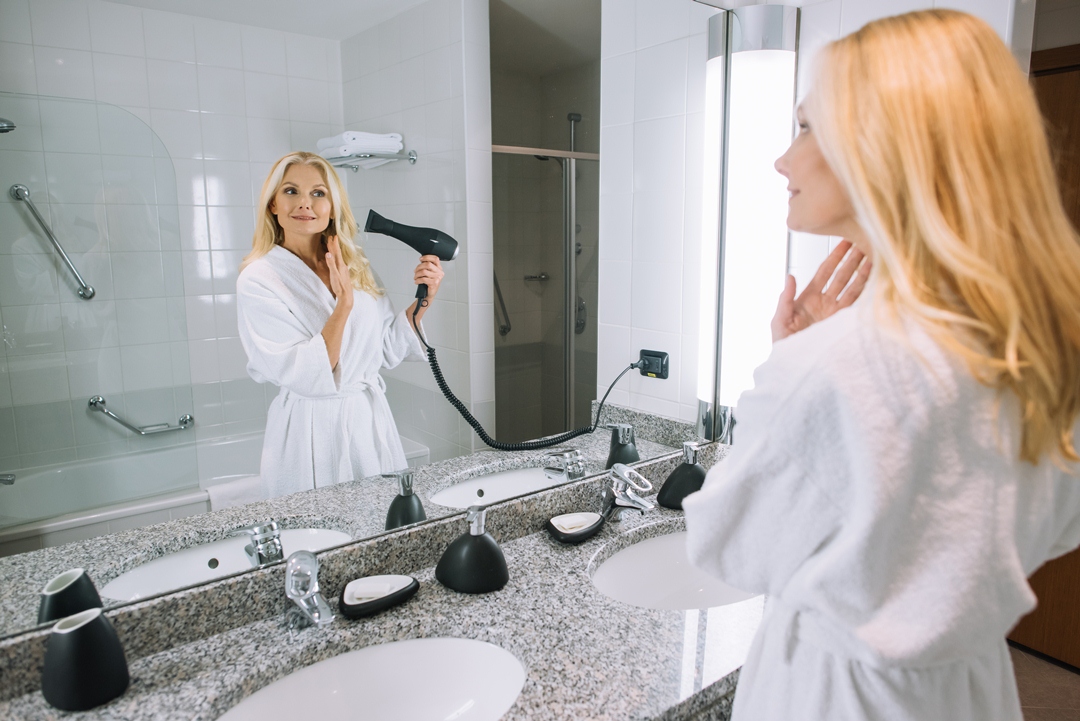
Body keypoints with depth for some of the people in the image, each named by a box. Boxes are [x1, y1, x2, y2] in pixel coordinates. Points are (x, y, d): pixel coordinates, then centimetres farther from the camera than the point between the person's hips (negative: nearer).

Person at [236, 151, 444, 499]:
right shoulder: (257, 280, -12)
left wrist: (424, 298, -3)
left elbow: (387, 349, 8)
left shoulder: (356, 268, 5)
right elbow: (304, 376, -19)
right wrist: (344, 303, -24)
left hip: (372, 421, 5)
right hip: (312, 434, -5)